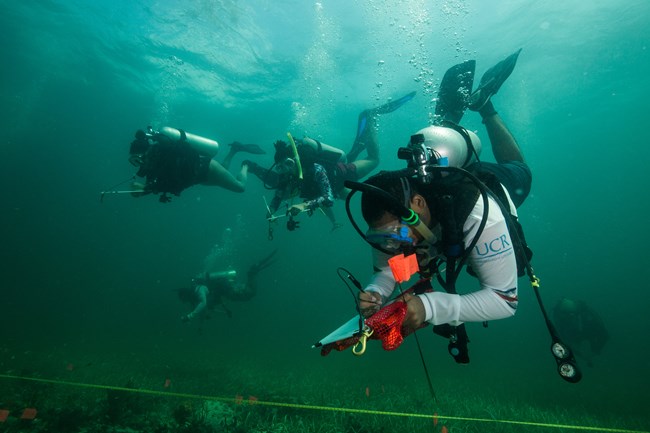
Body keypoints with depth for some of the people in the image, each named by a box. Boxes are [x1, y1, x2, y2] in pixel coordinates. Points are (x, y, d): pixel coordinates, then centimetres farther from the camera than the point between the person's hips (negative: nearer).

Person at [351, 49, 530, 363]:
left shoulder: (481, 216, -51)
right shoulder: (390, 219, -38)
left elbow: (505, 299, -44)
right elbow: (386, 271, -23)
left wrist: (431, 307, -60)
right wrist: (374, 293, -47)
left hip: (498, 179, -2)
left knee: (518, 169, 34)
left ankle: (483, 103, 34)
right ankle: (455, 103, 35)